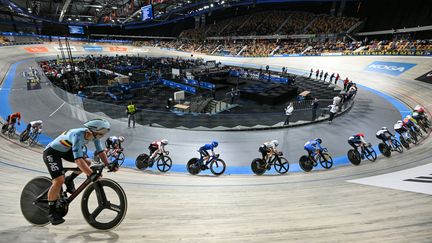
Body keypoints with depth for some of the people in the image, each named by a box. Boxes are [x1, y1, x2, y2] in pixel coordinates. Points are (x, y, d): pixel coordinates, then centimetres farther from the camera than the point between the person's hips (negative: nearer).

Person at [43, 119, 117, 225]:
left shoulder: (93, 135, -17)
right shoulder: (78, 136, -39)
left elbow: (100, 151, -9)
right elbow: (78, 160, -45)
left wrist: (108, 165, -21)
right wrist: (91, 174, -51)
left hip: (65, 150, 7)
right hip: (51, 152, -7)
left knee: (87, 162, -7)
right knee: (59, 180, -17)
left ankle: (69, 180, 17)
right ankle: (51, 212, 1)